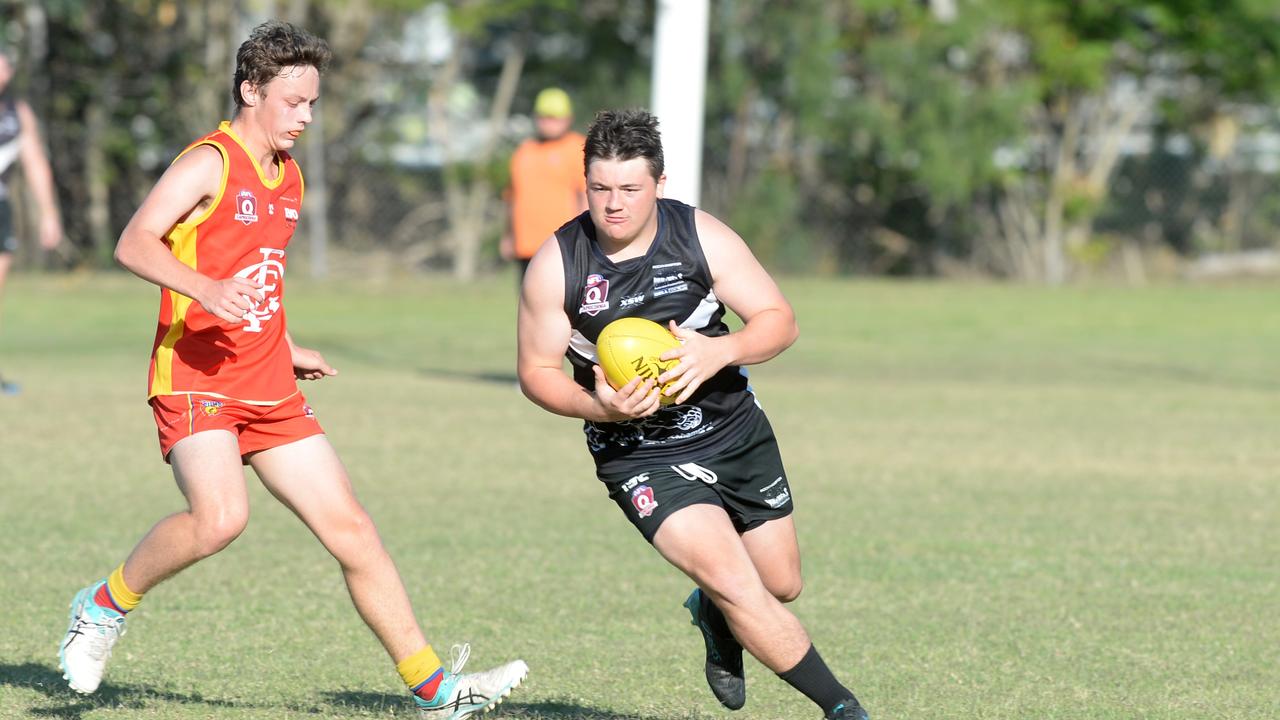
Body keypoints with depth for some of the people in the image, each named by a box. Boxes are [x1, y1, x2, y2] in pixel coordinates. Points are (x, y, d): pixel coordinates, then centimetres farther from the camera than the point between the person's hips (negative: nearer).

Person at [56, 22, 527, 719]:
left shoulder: (288, 177, 17)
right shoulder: (209, 162, -9)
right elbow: (133, 243, -21)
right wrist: (205, 288, -35)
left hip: (268, 391, 8)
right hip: (196, 380, -8)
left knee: (351, 528, 2)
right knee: (218, 517, -30)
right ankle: (105, 605, -4)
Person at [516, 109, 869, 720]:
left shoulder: (703, 238, -12)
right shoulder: (556, 264, -13)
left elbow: (780, 321, -8)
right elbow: (536, 371, -4)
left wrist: (719, 351, -29)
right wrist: (598, 406, -24)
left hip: (737, 432, 3)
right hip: (640, 456, -3)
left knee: (781, 584, 14)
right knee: (734, 581, -20)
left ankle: (713, 615, 51)